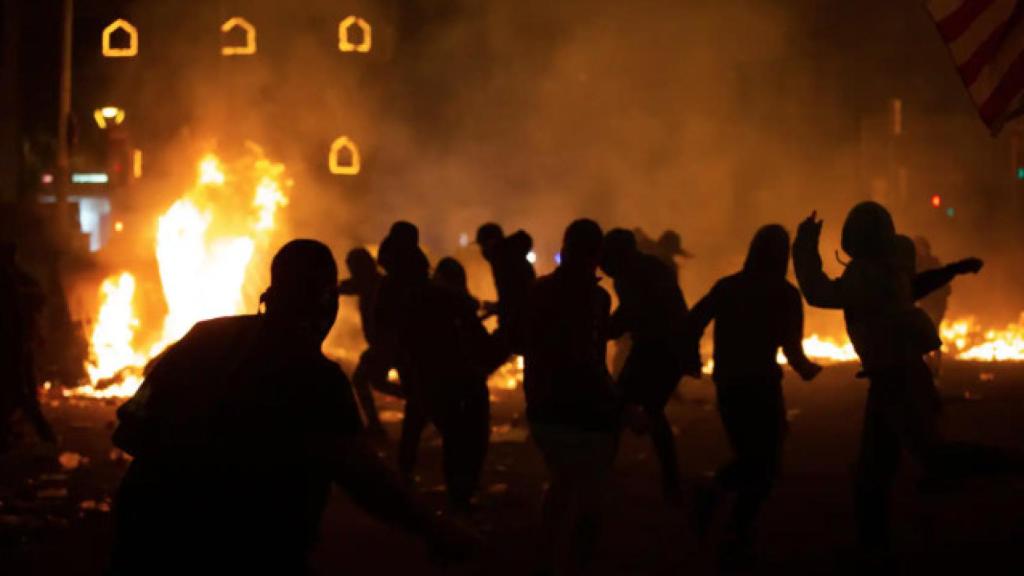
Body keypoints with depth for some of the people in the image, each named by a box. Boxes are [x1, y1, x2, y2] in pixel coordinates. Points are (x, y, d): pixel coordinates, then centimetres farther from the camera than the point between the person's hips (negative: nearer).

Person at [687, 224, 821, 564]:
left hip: (727, 385, 5)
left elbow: (694, 321, -2)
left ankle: (714, 493, -5)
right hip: (761, 386, -5)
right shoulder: (785, 294, -7)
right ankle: (738, 537, 3)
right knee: (765, 463, 10)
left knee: (749, 456, 23)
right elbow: (790, 346, -12)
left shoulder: (726, 287, 5)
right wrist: (806, 368, 7)